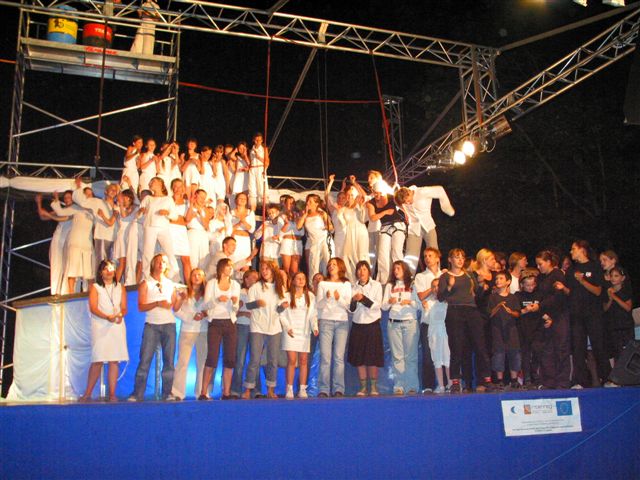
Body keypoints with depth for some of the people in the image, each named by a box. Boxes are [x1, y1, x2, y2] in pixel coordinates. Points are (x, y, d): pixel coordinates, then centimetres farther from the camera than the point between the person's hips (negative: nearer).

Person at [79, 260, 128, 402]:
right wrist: (107, 317, -21)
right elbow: (93, 308, -4)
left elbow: (124, 307, 9)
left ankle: (112, 394, -2)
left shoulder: (120, 287, 17)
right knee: (97, 361, -8)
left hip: (117, 326, 3)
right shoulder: (95, 287, 9)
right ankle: (87, 394, 1)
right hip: (100, 326, -2)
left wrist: (120, 315, -15)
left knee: (114, 361, -2)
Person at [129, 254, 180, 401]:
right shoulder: (146, 283, 8)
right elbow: (141, 307, -2)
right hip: (151, 325, -2)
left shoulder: (170, 284, 17)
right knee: (145, 360, -7)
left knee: (169, 360, 0)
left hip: (169, 324, 3)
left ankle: (167, 393, 4)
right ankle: (137, 394, -3)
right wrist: (158, 303, -15)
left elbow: (175, 307, 13)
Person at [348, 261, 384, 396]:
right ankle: (363, 387, 10)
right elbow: (351, 309, 5)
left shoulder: (376, 285, 2)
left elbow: (377, 305, -8)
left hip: (373, 324, -2)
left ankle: (374, 387, 7)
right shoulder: (353, 287, 9)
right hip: (357, 325, 2)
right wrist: (353, 300, -14)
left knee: (373, 357, -3)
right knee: (359, 358, 1)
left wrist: (363, 298, -18)